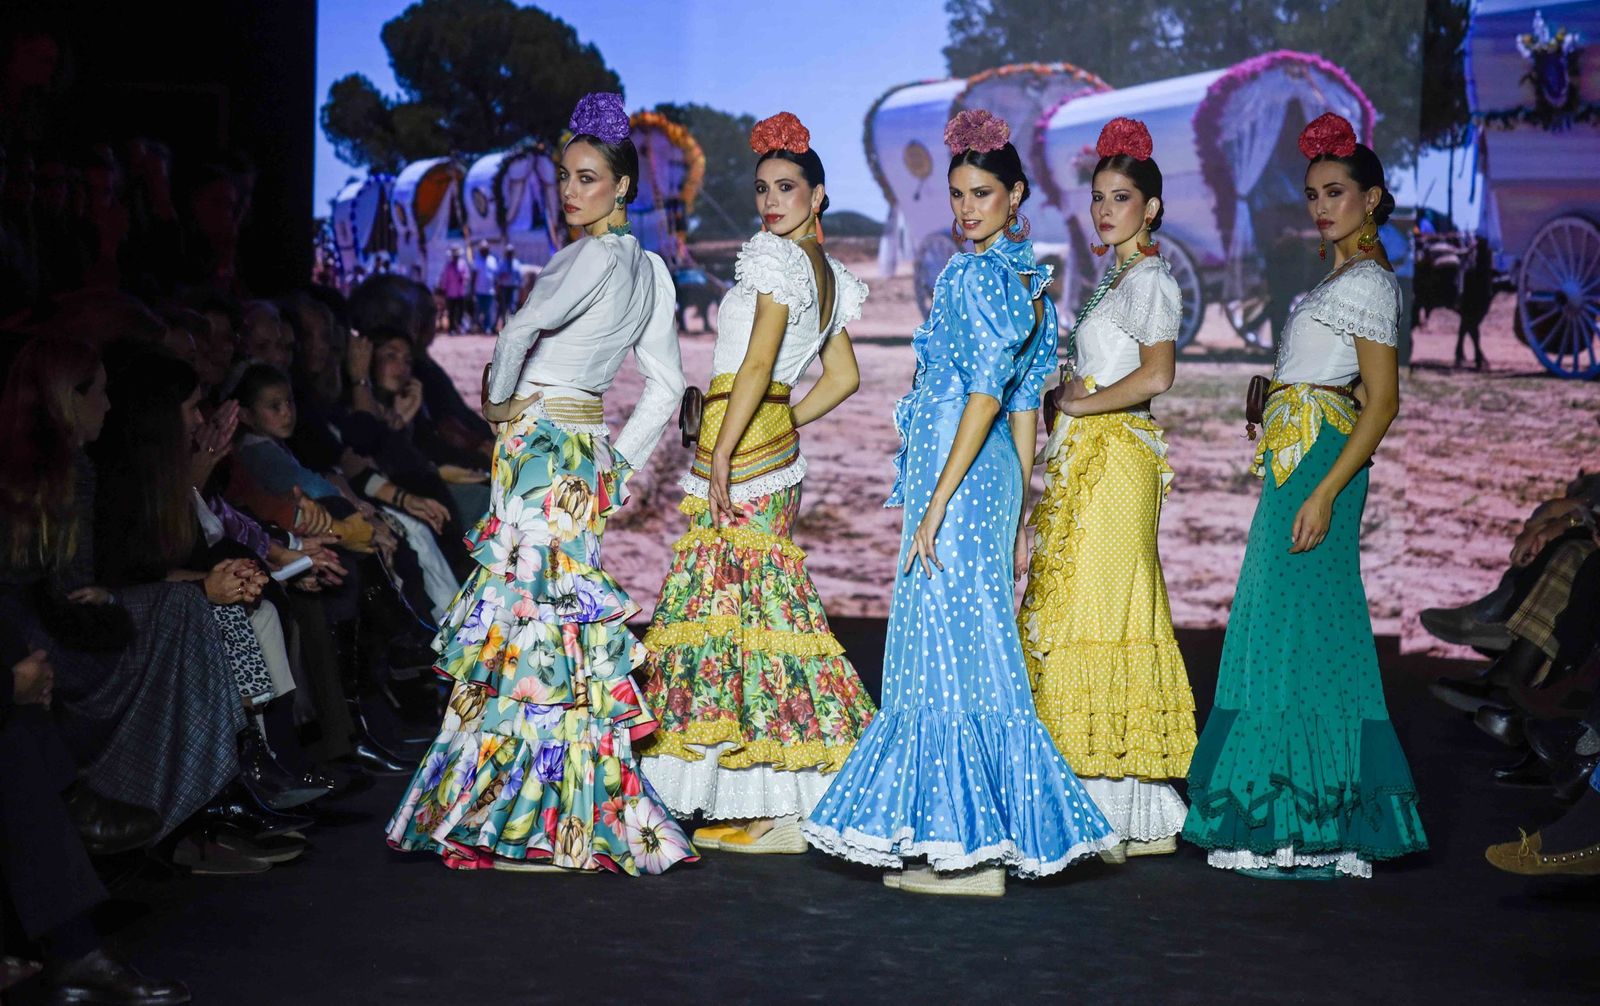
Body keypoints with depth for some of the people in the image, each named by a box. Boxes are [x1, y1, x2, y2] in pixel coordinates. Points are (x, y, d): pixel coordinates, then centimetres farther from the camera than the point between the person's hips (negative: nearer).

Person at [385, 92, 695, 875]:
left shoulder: (596, 256, -12)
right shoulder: (647, 269, 15)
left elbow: (522, 329, -23)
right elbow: (666, 384, 19)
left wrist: (498, 399, -6)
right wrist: (624, 461, 18)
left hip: (542, 440, -9)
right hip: (586, 447, 9)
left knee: (531, 611, -8)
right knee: (541, 614, 9)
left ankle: (535, 821, -6)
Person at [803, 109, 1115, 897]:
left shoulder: (977, 276, -12)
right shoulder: (1025, 279, 16)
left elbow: (986, 393, -19)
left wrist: (937, 499, -20)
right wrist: (1016, 513, 18)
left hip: (960, 470, -9)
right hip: (991, 477, 9)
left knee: (949, 651, -5)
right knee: (964, 647, 12)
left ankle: (974, 848, -2)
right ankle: (986, 835, 17)